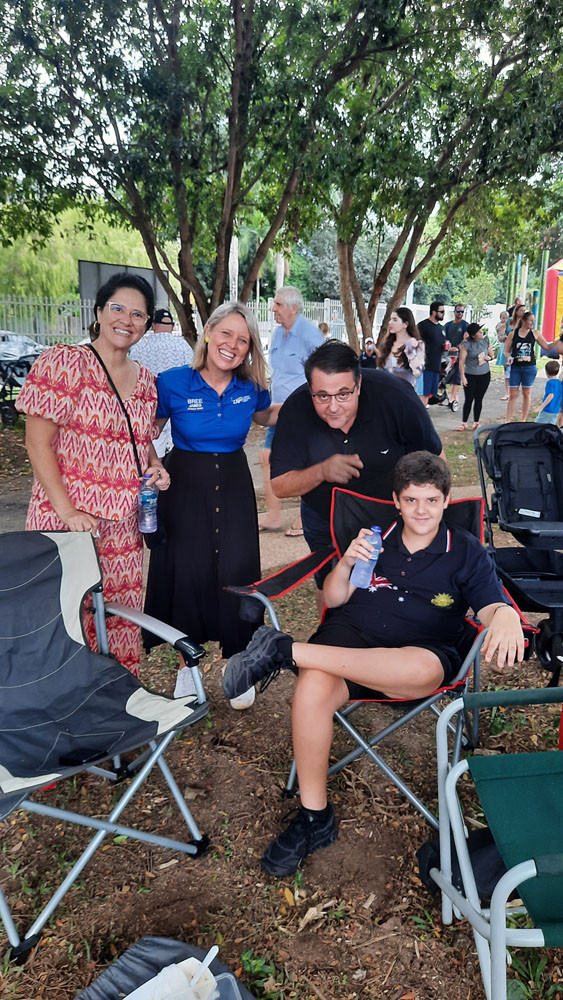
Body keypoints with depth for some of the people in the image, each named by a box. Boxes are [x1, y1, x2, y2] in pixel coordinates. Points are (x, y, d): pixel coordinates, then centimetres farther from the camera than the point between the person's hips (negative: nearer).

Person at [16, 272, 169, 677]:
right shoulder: (64, 362, -6)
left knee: (120, 624, 11)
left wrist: (156, 469, 2)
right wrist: (66, 511, -18)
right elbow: (38, 442, -10)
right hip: (68, 521, -6)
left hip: (124, 528, 6)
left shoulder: (145, 380, 13)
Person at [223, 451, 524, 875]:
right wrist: (346, 563, -8)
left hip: (420, 653, -1)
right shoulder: (375, 538, 15)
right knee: (312, 688, -33)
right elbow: (334, 600, 13)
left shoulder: (466, 551, 12)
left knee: (424, 669, -41)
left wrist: (506, 618, -26)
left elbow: (493, 605, 0)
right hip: (352, 634, 1)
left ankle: (285, 651, -30)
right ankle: (314, 819, -15)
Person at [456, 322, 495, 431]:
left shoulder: (485, 341, 3)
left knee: (479, 399, 8)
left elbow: (492, 355, 15)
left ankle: (476, 423, 16)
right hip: (470, 375, -4)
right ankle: (464, 423, 6)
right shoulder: (466, 344, -11)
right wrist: (463, 377, -15)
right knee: (468, 399, -2)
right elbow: (461, 361, -11)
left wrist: (489, 358, -9)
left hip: (484, 375, 4)